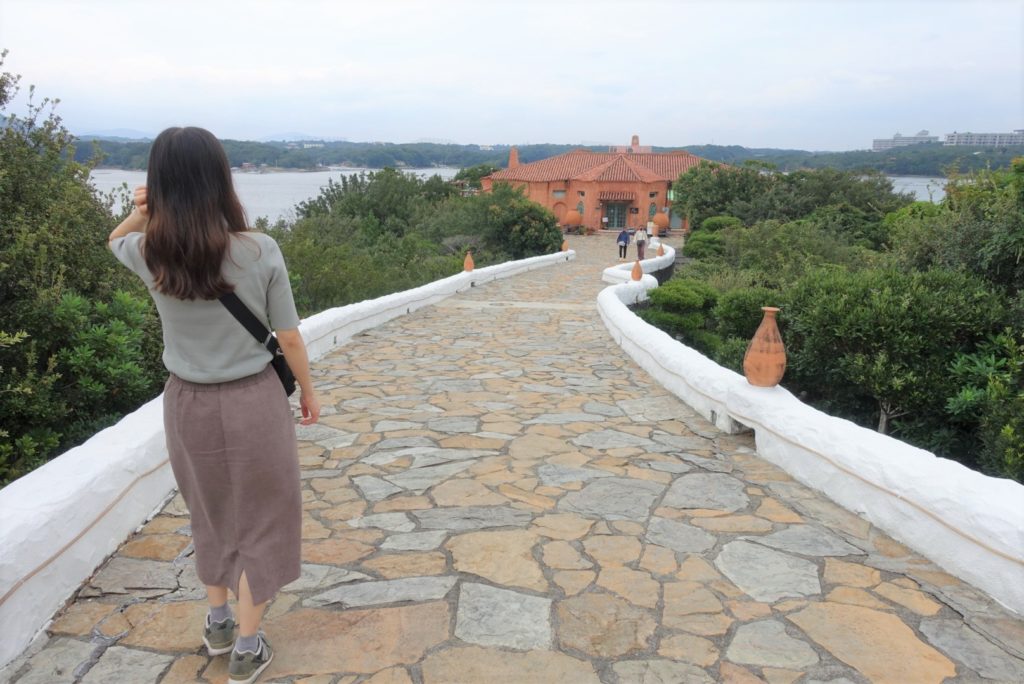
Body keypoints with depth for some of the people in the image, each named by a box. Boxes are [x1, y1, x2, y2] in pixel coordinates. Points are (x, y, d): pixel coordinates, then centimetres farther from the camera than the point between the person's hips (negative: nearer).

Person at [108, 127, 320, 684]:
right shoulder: (260, 252, -17)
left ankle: (217, 623, 43)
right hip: (254, 401, -3)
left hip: (187, 404, 3)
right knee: (259, 519, 15)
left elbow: (114, 241, 16)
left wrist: (138, 214, -6)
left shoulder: (149, 255, -11)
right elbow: (288, 336, -8)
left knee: (211, 514, 25)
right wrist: (308, 391, 9)